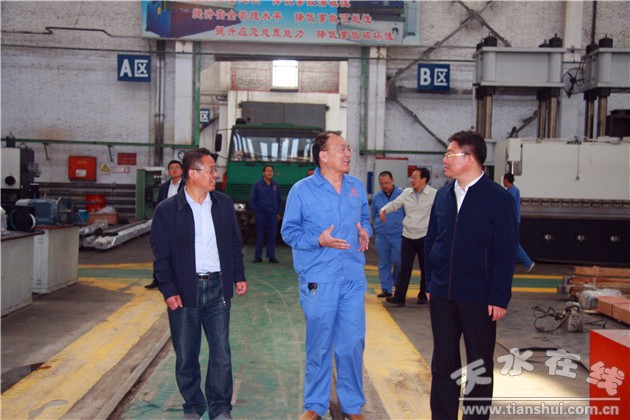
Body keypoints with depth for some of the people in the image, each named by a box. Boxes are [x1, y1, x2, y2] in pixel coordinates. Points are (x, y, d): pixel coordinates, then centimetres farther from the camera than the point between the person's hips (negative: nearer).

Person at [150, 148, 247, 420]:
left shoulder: (224, 204, 5)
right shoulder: (167, 210, -6)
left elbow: (235, 243, 12)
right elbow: (161, 255, -4)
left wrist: (239, 276, 8)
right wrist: (168, 291, -10)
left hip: (218, 288, 2)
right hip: (184, 291, -2)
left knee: (221, 353, 5)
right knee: (186, 356, 10)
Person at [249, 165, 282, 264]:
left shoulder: (276, 185, 8)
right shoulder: (257, 185, 1)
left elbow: (279, 200, 15)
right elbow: (252, 200, 4)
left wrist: (278, 213, 8)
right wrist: (257, 212, -2)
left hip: (273, 215, 2)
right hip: (261, 215, -2)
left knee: (272, 236, 4)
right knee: (259, 236, 1)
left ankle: (271, 256, 10)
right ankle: (258, 256, 6)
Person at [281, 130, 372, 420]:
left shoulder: (357, 187, 7)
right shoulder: (302, 190, -6)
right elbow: (289, 232, -4)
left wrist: (365, 231, -3)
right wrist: (318, 240, -19)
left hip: (353, 279, 4)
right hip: (318, 281, -3)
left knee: (353, 343, 8)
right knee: (319, 345, 8)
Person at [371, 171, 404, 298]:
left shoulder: (402, 194, -2)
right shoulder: (376, 197, 9)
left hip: (398, 235, -3)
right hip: (381, 235, 3)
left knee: (398, 262, -3)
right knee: (383, 264, 5)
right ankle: (386, 289, 13)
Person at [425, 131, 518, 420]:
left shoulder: (498, 199, -8)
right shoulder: (443, 194, 6)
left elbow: (506, 252, -9)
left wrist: (500, 297, -11)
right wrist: (430, 283, 8)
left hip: (479, 298, -4)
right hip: (441, 295, 5)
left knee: (480, 366, 10)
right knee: (443, 362, 12)